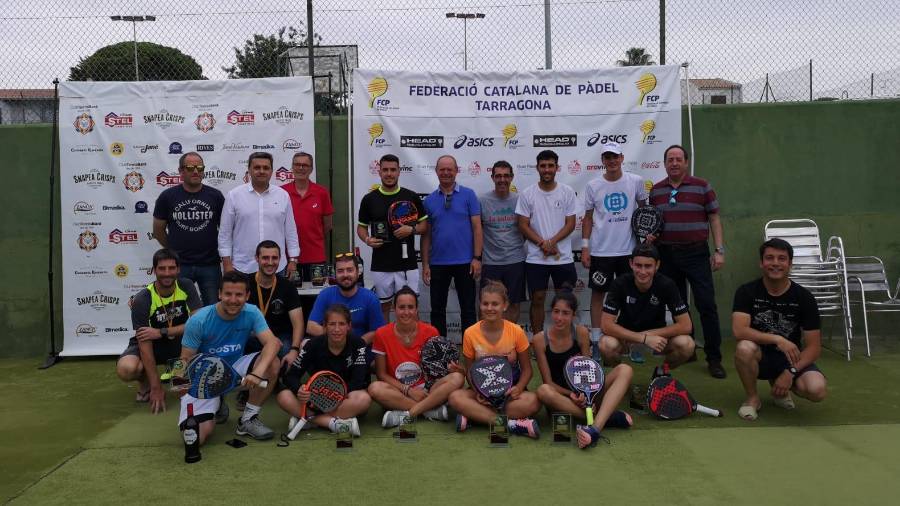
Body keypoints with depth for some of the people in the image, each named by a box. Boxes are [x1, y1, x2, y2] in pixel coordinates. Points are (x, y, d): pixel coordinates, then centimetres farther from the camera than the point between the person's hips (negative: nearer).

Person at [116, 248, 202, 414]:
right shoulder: (142, 300, -23)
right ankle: (145, 381, 5)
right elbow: (145, 344, -24)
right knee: (126, 369, -34)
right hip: (153, 345, -2)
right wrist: (156, 387, -26)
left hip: (180, 340, 2)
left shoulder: (186, 286, -16)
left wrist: (162, 332, -30)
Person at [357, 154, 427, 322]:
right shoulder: (369, 199, 3)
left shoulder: (412, 197, 2)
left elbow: (424, 225, 7)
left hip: (407, 264, -1)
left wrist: (411, 229, -14)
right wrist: (367, 239, -10)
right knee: (383, 306, 10)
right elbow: (361, 226, 11)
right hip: (380, 265, 1)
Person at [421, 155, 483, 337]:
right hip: (438, 263, 2)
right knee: (437, 309, 10)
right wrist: (425, 264, 2)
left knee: (468, 308, 6)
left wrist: (477, 257, -10)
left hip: (465, 262, -2)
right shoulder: (429, 200, 6)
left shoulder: (468, 195, 0)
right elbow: (426, 234, 7)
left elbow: (477, 227, -3)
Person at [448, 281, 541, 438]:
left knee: (533, 401, -33)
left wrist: (518, 388, -21)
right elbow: (469, 370, 3)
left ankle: (474, 415, -25)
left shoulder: (516, 332, -9)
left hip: (510, 391, -1)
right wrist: (477, 392, -17)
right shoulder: (470, 333, -7)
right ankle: (511, 423, -31)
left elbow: (526, 369, 0)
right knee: (456, 397, -30)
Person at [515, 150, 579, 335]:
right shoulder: (527, 194, -1)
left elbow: (571, 224, -2)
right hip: (535, 257, 0)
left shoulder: (567, 192, 1)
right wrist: (543, 244, -14)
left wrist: (552, 242, -16)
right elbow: (523, 226, -2)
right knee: (538, 299, 6)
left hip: (563, 257, 1)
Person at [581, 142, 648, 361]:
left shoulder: (635, 181, 1)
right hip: (600, 251, -1)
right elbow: (588, 217, 4)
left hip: (628, 249, 1)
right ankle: (596, 341, 14)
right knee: (598, 293, 5)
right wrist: (585, 247, -2)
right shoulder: (593, 185, 0)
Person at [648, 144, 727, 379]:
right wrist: (649, 234, -3)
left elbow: (714, 218, 2)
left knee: (707, 305, -7)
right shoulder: (656, 190, 9)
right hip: (667, 254, 3)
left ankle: (714, 358, 0)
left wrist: (719, 250, -5)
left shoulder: (702, 186, 1)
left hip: (696, 253, -3)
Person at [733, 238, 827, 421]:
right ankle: (752, 398, -8)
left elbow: (813, 346, -9)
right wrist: (777, 339, -32)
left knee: (817, 390, -28)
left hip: (790, 359, 2)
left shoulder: (804, 297, -8)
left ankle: (778, 386, 9)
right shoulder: (747, 292, -11)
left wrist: (791, 372, -22)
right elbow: (739, 331, -25)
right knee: (744, 348, -37)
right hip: (760, 356, -1)